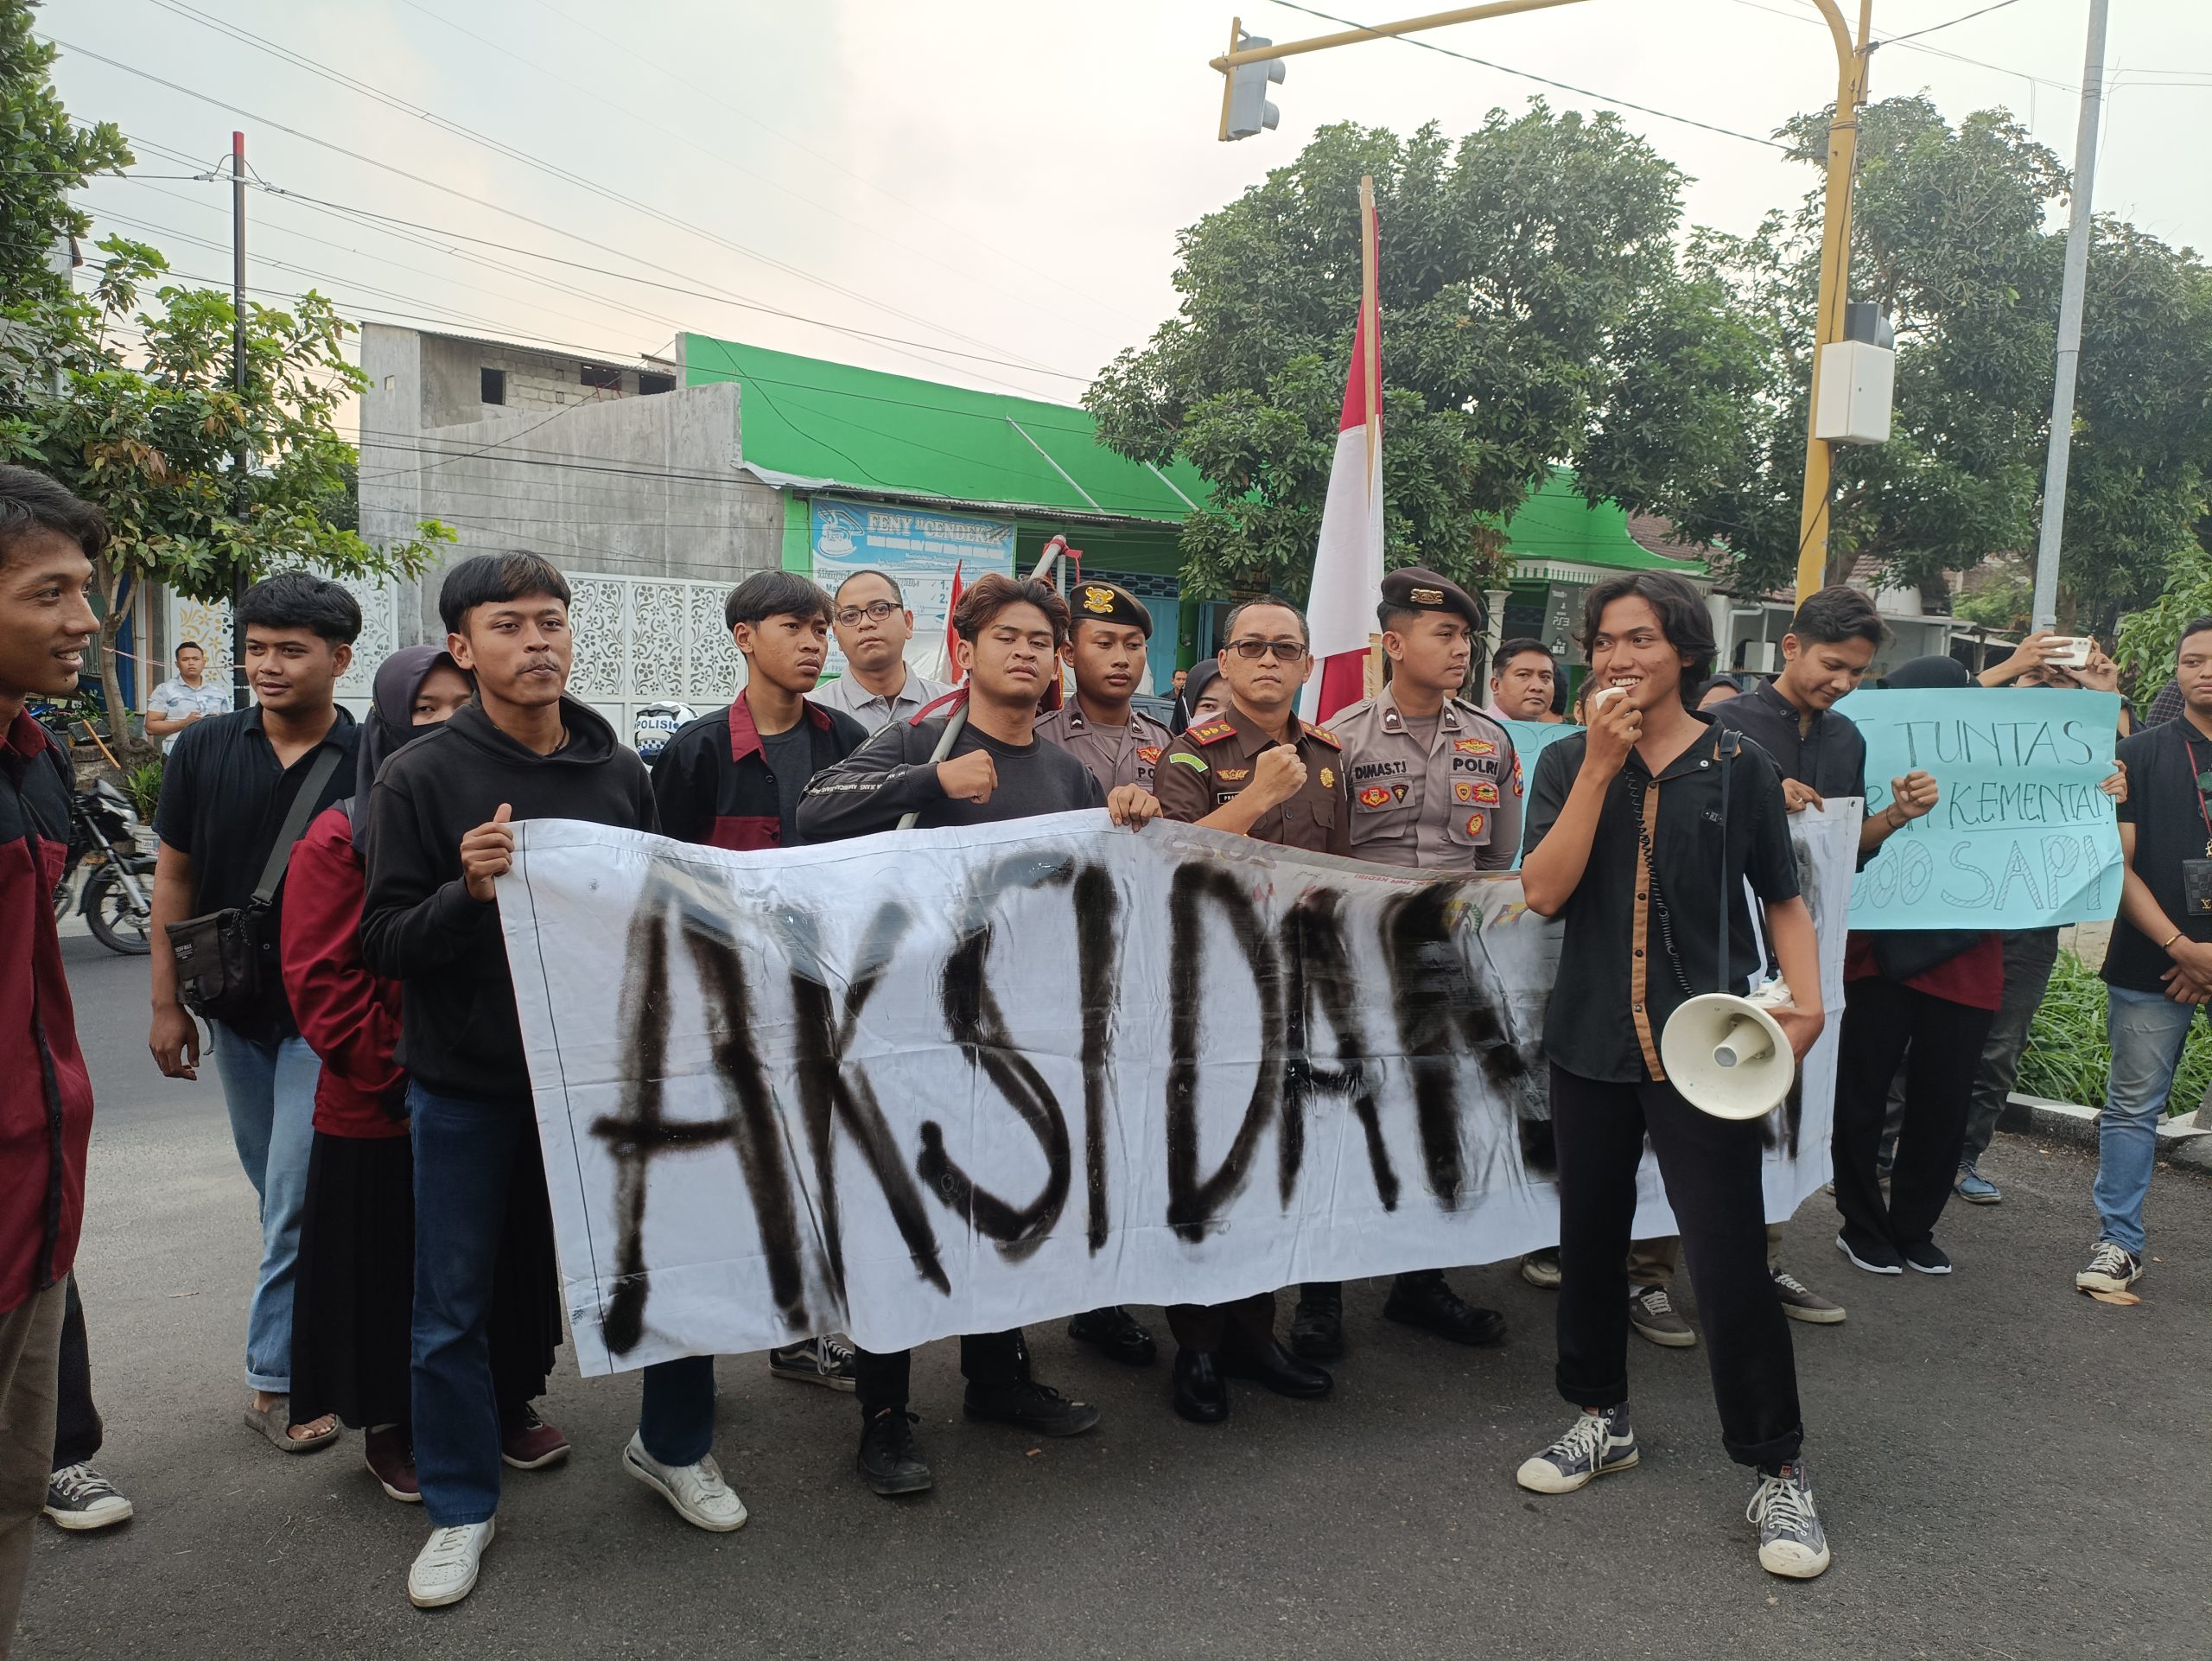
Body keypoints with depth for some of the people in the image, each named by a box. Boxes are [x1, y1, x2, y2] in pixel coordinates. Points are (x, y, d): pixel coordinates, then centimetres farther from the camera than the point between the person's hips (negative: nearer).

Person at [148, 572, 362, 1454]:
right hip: (236, 1011, 4)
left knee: (296, 1202, -3)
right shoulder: (205, 749, 0)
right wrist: (167, 1004, 3)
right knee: (278, 1194, 16)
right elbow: (174, 877, 5)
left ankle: (277, 1378, 11)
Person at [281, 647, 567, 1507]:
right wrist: (390, 1069, -13)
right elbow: (319, 977, -9)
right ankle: (389, 1422, 29)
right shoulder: (340, 839, -6)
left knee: (506, 1256, 15)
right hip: (381, 1109, -4)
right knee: (391, 1269, 9)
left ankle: (509, 1401, 33)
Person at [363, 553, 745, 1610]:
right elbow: (383, 943, -10)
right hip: (466, 1087, -2)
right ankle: (461, 1506, 29)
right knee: (453, 1304, 9)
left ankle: (673, 1447, 32)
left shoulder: (620, 771, 3)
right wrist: (470, 890, -27)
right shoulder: (421, 778, -7)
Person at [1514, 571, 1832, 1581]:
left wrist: (1805, 999, -8)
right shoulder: (1567, 765, 3)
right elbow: (1543, 891, -11)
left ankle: (1777, 1471, 12)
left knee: (1730, 1260, -6)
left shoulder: (1739, 768, 0)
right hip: (1591, 1042, 3)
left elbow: (1784, 900, 8)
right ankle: (1602, 1419, 36)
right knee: (1590, 1238, 15)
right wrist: (1600, 765, -15)